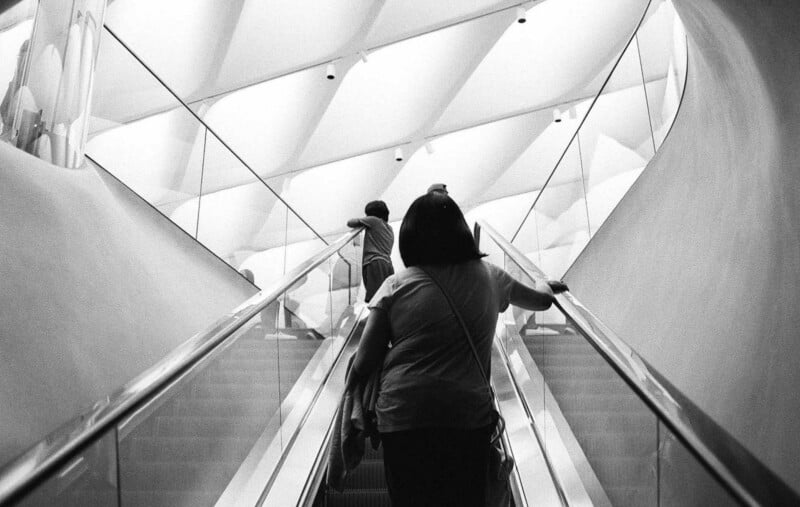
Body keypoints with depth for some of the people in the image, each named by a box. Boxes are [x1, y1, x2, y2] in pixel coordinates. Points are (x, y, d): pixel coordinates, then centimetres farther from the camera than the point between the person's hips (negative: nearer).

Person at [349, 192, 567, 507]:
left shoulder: (395, 286, 0)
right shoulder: (489, 278, 7)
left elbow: (364, 363, -1)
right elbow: (541, 301, 26)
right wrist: (545, 286, 48)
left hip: (403, 421, -1)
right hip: (470, 418, 2)